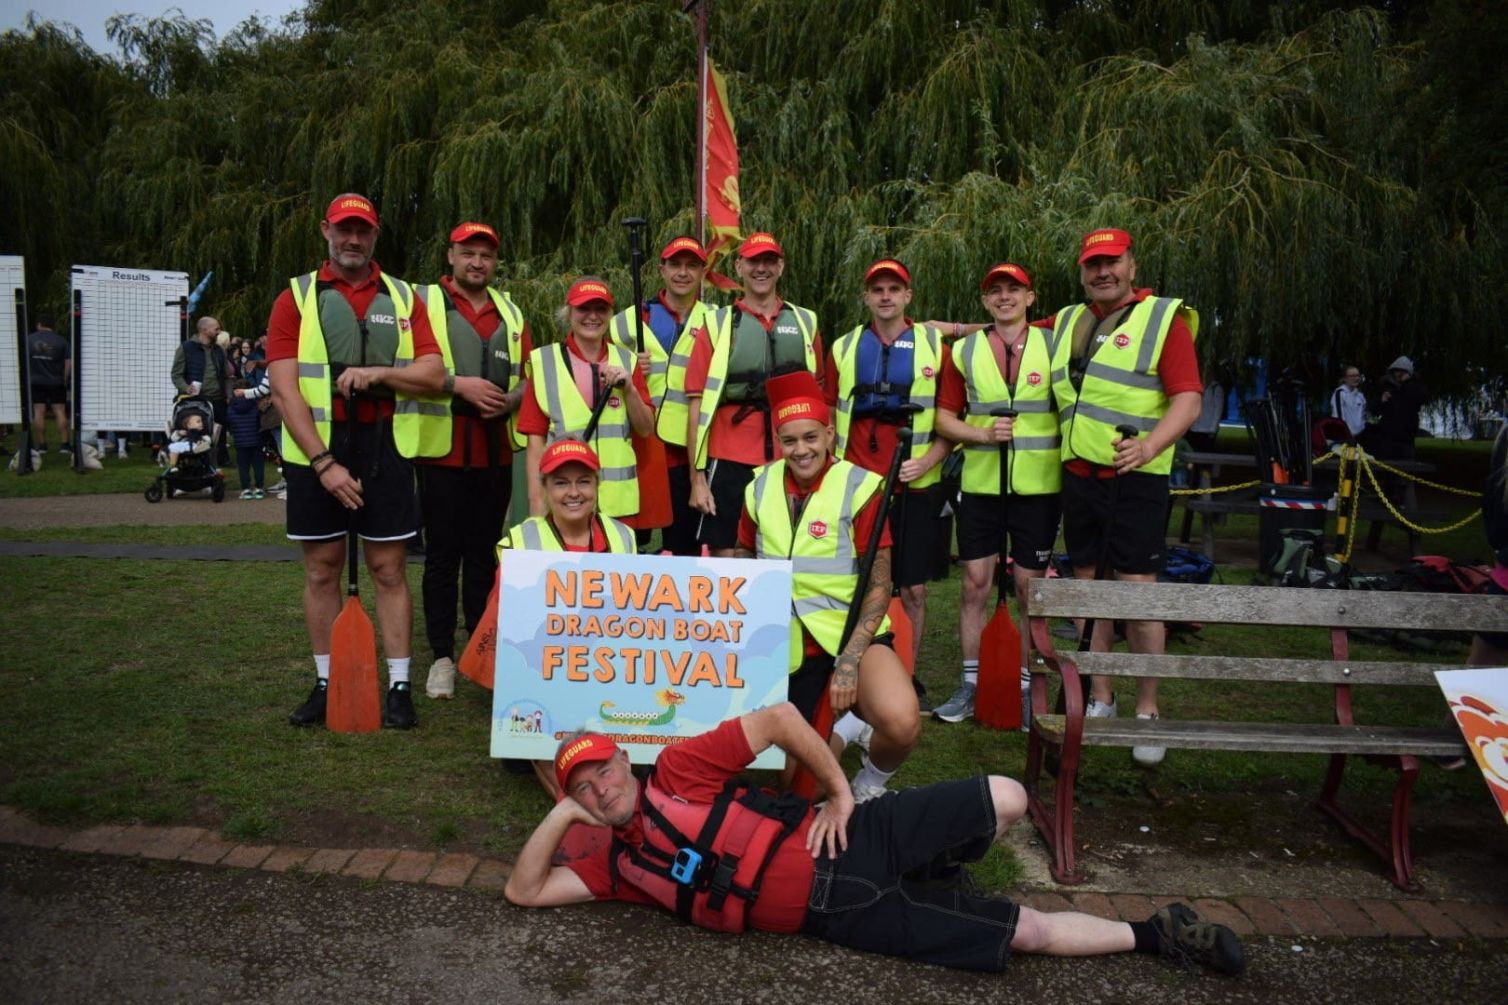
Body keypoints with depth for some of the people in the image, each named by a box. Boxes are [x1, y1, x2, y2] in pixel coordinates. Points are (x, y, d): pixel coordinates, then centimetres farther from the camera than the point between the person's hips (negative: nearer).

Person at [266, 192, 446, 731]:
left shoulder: (403, 297, 8)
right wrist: (323, 462, -14)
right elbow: (284, 389, -5)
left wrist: (379, 373, -16)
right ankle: (326, 684, 19)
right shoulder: (296, 297, 4)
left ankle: (399, 686, 10)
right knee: (322, 570, 7)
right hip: (315, 449, 0)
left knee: (388, 569, 3)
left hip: (386, 448, 0)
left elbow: (434, 375, 2)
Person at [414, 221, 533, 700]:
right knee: (443, 555, 1)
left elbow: (530, 375, 16)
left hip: (496, 453, 4)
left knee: (484, 554, 10)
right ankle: (442, 657, 10)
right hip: (443, 451, -4)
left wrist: (511, 400, -5)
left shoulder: (510, 313, 16)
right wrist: (459, 384, -17)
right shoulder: (425, 302, 2)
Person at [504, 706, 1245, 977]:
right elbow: (524, 890, 7)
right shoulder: (619, 863, 9)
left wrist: (840, 794, -11)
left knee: (1007, 798, -14)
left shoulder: (677, 769, -3)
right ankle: (1152, 935, 19)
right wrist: (561, 815, -5)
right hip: (833, 917, 2)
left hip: (844, 845, -2)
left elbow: (777, 718, -8)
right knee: (1027, 932, -2)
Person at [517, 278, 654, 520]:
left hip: (618, 501, 2)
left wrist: (629, 389, -9)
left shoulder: (626, 361, 9)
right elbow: (536, 438, 0)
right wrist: (537, 501, -5)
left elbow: (646, 429, 8)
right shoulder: (545, 361, 1)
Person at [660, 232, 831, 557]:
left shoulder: (805, 323, 9)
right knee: (725, 555, 2)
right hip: (731, 462, -2)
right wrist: (697, 478, -6)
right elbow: (697, 404, -1)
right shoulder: (716, 325, 2)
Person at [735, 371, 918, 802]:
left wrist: (849, 660, -21)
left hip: (851, 633, -4)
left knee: (901, 723, -32)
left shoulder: (859, 487, -12)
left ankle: (871, 784, 3)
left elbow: (879, 586, -12)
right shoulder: (761, 487, 1)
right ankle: (838, 729, 34)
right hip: (785, 643, 4)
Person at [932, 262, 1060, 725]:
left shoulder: (1052, 346, 3)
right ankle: (971, 685, 16)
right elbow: (945, 418, 6)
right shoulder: (964, 351, 5)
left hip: (1038, 486, -1)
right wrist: (984, 434, -10)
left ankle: (1025, 686, 16)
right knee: (975, 584, 5)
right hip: (980, 484, 1)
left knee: (1030, 588, 4)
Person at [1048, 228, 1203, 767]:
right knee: (1088, 583, 10)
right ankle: (1099, 698, 22)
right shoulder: (1066, 321, 14)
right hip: (1078, 474, 6)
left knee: (1138, 589, -5)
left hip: (1134, 477, -5)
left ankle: (1147, 711, 8)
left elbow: (1188, 399, -13)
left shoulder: (1164, 319, -4)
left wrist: (1151, 445, -30)